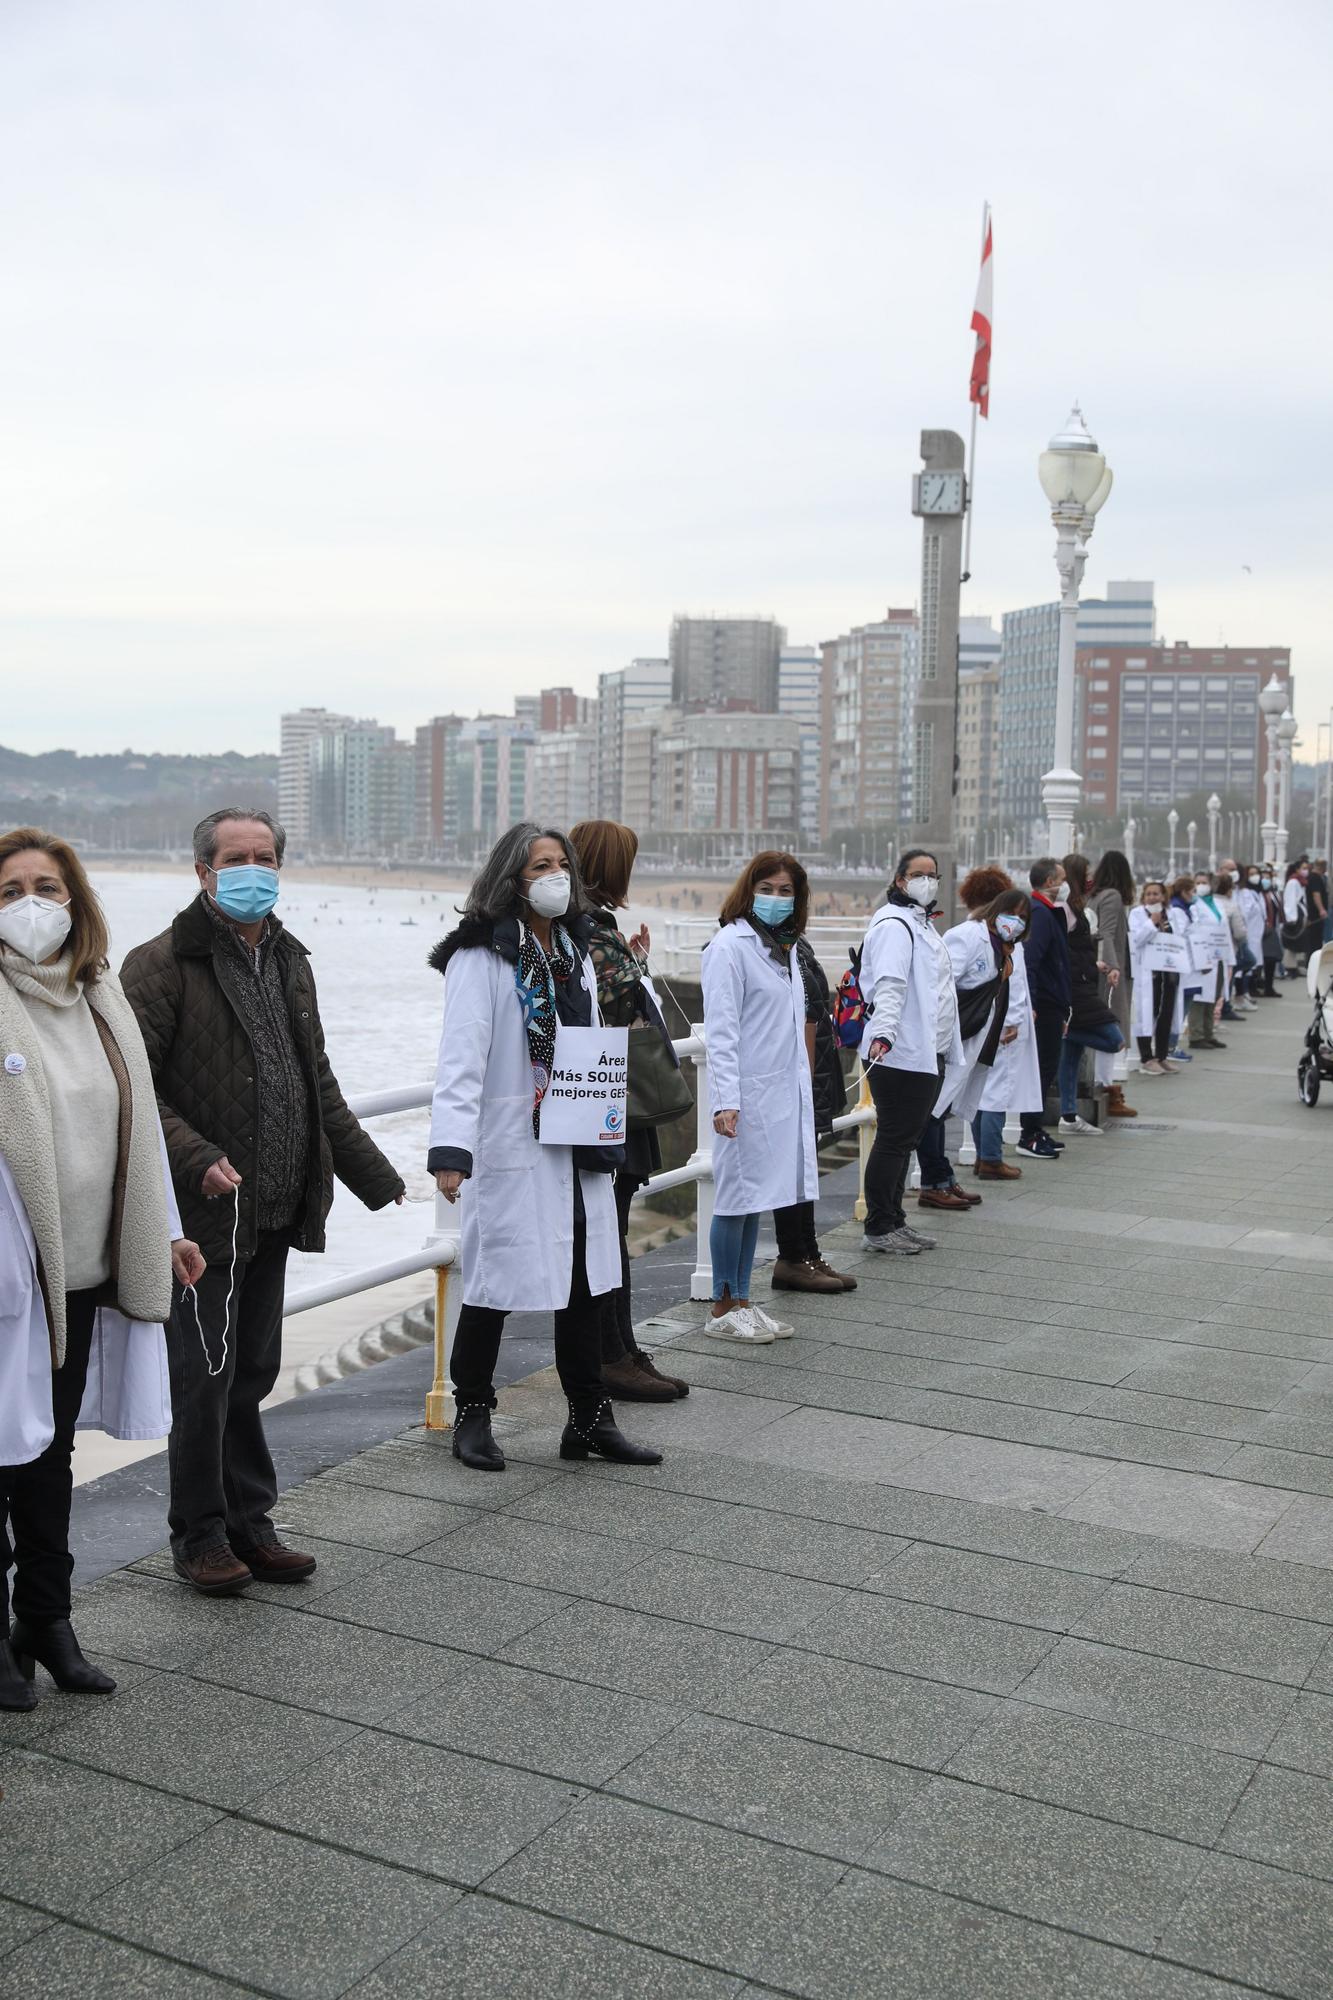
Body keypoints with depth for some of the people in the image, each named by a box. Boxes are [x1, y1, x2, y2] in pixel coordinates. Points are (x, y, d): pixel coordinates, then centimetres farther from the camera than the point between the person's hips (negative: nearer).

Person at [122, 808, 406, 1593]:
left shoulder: (289, 961, 14)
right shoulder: (162, 965, -9)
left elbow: (319, 1084, 21)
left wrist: (372, 1172, 19)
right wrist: (196, 1160, -27)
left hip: (276, 1211, 7)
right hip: (206, 1211, -7)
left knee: (253, 1373, 14)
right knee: (205, 1375, 1)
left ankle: (248, 1523, 25)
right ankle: (200, 1535, 16)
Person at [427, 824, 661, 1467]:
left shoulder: (576, 954, 14)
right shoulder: (480, 956, -10)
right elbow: (462, 1057, -18)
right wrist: (451, 1147, -27)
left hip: (577, 1150, 7)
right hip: (511, 1149, -7)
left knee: (585, 1279, 11)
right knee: (496, 1280, 2)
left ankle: (590, 1418, 23)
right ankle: (472, 1417, 20)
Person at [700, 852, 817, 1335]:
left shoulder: (785, 947, 16)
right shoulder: (730, 945, -9)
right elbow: (721, 1029, -15)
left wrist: (801, 1085, 16)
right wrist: (725, 1100, -22)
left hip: (783, 1091, 8)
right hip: (748, 1092, -8)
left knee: (756, 1198, 12)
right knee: (737, 1197, -1)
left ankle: (742, 1301, 20)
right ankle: (722, 1310, 8)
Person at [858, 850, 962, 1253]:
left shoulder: (923, 924, 21)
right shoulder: (894, 925, -13)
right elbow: (889, 985, -26)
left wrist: (947, 1046, 34)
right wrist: (882, 1033, -39)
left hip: (926, 1054, 10)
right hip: (899, 1055, -10)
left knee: (905, 1140, 15)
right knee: (893, 1140, -5)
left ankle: (894, 1221, 23)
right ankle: (878, 1228, 2)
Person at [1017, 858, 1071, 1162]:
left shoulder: (1047, 912, 16)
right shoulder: (1040, 913, -17)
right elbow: (1030, 960, -26)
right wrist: (1031, 1005, -32)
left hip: (1049, 1003, 10)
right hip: (1045, 1005, -10)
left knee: (1045, 1067, 14)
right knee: (1043, 1068, -6)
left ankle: (1035, 1130, 22)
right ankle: (1030, 1137, -2)